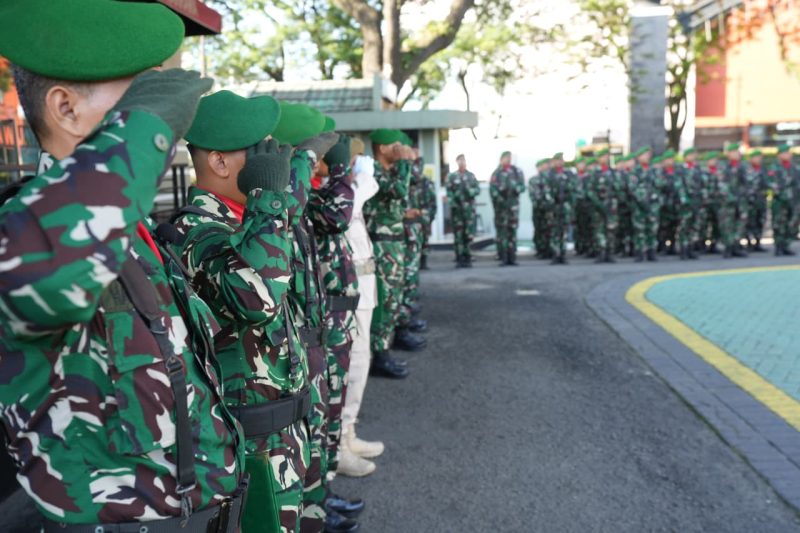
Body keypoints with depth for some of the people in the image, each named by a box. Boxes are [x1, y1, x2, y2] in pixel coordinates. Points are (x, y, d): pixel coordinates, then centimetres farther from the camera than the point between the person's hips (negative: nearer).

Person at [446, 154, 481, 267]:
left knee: (469, 235, 0)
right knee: (458, 235, -2)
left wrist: (470, 191, -12)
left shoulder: (471, 176, 12)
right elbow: (449, 193, 1)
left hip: (469, 208, 2)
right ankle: (459, 259, 3)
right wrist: (452, 203, -12)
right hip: (457, 208, -2)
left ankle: (467, 258, 9)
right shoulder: (451, 176, 6)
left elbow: (478, 189, 8)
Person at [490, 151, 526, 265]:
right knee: (501, 231, -4)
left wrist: (516, 189, -14)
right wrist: (499, 199, -16)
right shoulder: (496, 173, 3)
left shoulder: (517, 172, 11)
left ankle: (512, 258, 8)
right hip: (501, 205, -2)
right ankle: (503, 258, -1)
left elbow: (522, 186, 6)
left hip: (513, 205, 3)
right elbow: (492, 189, -5)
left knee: (512, 230, 4)